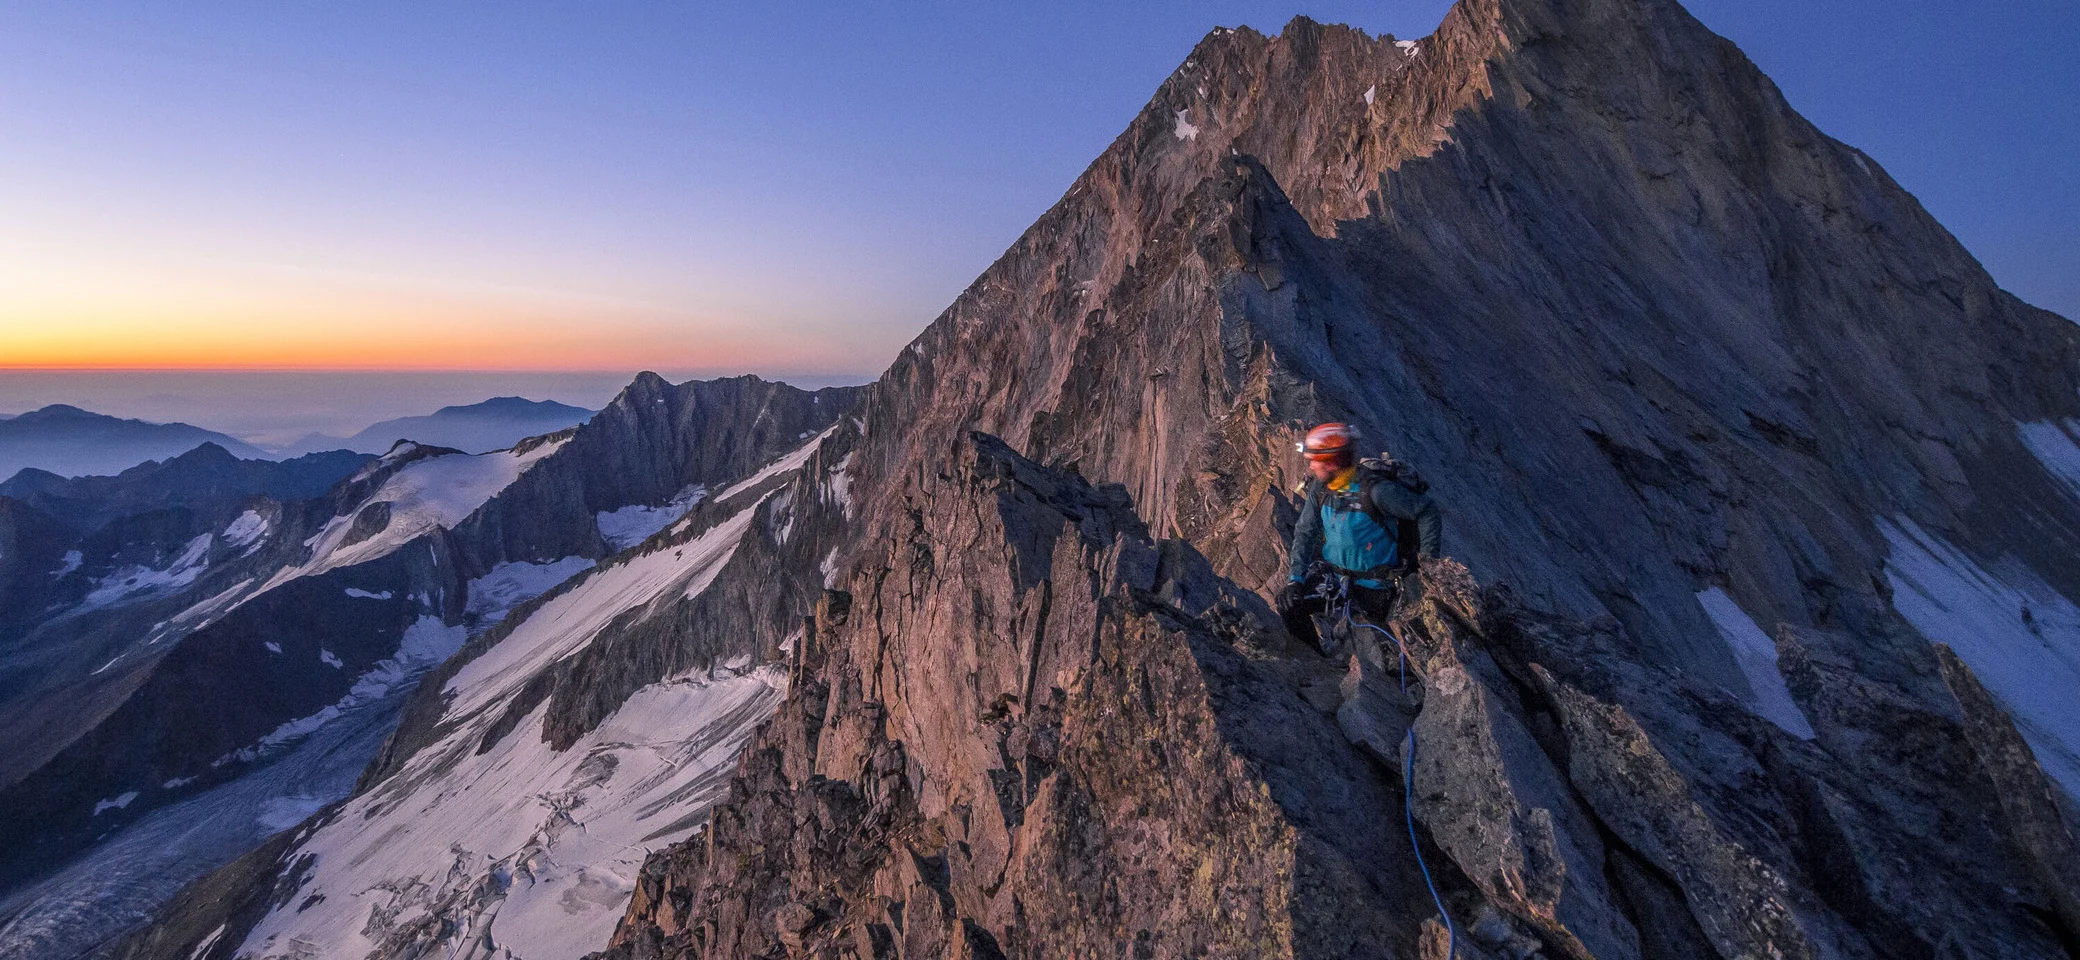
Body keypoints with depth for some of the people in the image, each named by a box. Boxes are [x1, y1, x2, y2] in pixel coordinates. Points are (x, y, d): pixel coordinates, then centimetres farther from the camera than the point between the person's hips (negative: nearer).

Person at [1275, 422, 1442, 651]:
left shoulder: (1376, 489, -25)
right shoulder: (1319, 487, -5)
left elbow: (1427, 511, -15)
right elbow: (1306, 532, -1)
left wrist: (1428, 559, -14)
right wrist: (1295, 577, -10)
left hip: (1373, 586, -5)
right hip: (1331, 575, 5)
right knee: (1289, 603, -11)